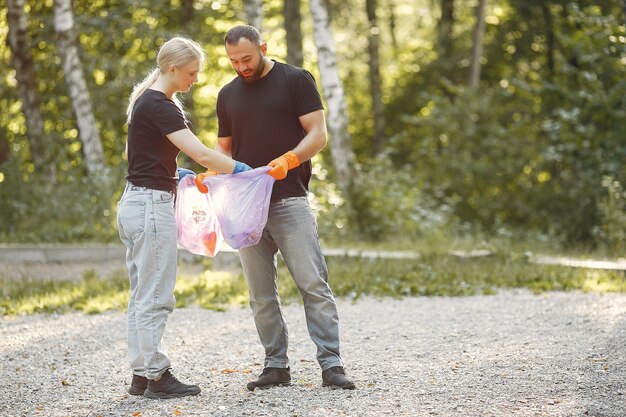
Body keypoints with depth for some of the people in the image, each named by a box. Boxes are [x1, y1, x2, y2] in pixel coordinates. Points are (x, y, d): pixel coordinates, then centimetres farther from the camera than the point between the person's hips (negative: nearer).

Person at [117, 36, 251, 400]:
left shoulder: (148, 101, 15)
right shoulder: (159, 106, -16)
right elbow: (202, 154, -23)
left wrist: (178, 173, 21)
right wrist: (249, 173, -16)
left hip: (138, 203, 10)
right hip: (152, 204, -10)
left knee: (144, 295, 12)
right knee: (156, 296, -4)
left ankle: (142, 376, 15)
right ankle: (155, 376, 0)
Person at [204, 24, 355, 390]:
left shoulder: (295, 80, 1)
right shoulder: (228, 95, 16)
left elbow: (318, 134, -5)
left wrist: (289, 159, -23)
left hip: (289, 201, -5)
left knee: (313, 283, -9)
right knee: (261, 293, 5)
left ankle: (332, 365, -9)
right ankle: (276, 366, 11)